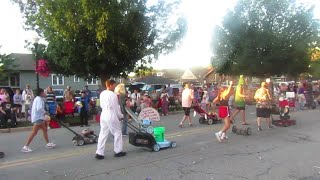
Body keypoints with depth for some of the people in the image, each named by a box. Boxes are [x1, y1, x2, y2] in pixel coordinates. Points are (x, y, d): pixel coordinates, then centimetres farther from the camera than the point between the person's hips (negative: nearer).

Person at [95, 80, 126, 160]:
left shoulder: (102, 94, 7)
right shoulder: (112, 95, -16)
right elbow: (116, 107, -11)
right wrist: (120, 116, 2)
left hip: (103, 115, 7)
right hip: (111, 116, -7)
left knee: (103, 134, 10)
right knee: (117, 133, 8)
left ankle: (99, 153, 10)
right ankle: (118, 151, 18)